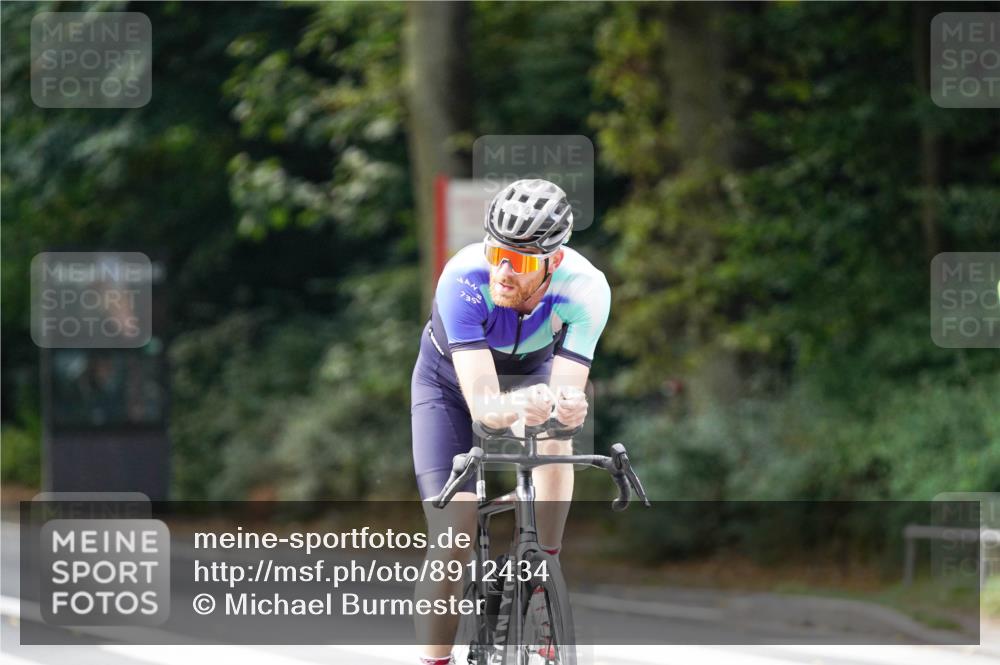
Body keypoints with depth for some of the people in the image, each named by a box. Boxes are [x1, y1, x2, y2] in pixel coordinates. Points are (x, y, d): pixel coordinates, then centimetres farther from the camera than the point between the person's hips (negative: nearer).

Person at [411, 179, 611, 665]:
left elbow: (566, 389, -39)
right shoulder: (463, 279, -39)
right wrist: (520, 407, -66)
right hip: (453, 382, -2)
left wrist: (566, 407, -62)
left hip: (531, 374, 2)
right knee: (452, 543, -14)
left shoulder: (585, 290, -34)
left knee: (553, 441, -31)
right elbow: (483, 405, -44)